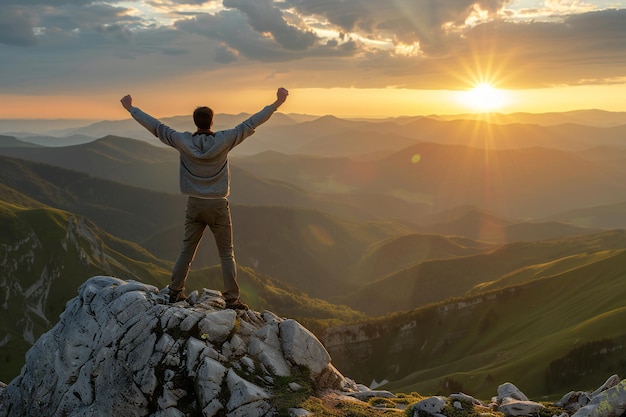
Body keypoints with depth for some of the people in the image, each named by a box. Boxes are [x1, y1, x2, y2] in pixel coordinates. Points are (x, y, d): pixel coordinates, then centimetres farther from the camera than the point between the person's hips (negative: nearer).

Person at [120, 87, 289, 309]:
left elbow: (155, 126, 0)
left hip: (194, 205, 3)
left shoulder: (183, 141, -8)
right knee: (226, 254, 5)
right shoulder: (223, 140, -13)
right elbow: (251, 124, -11)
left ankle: (175, 292, 20)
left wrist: (130, 108, 11)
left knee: (187, 250, 15)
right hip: (218, 206, -2)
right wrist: (277, 103, -7)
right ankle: (232, 299, 5)